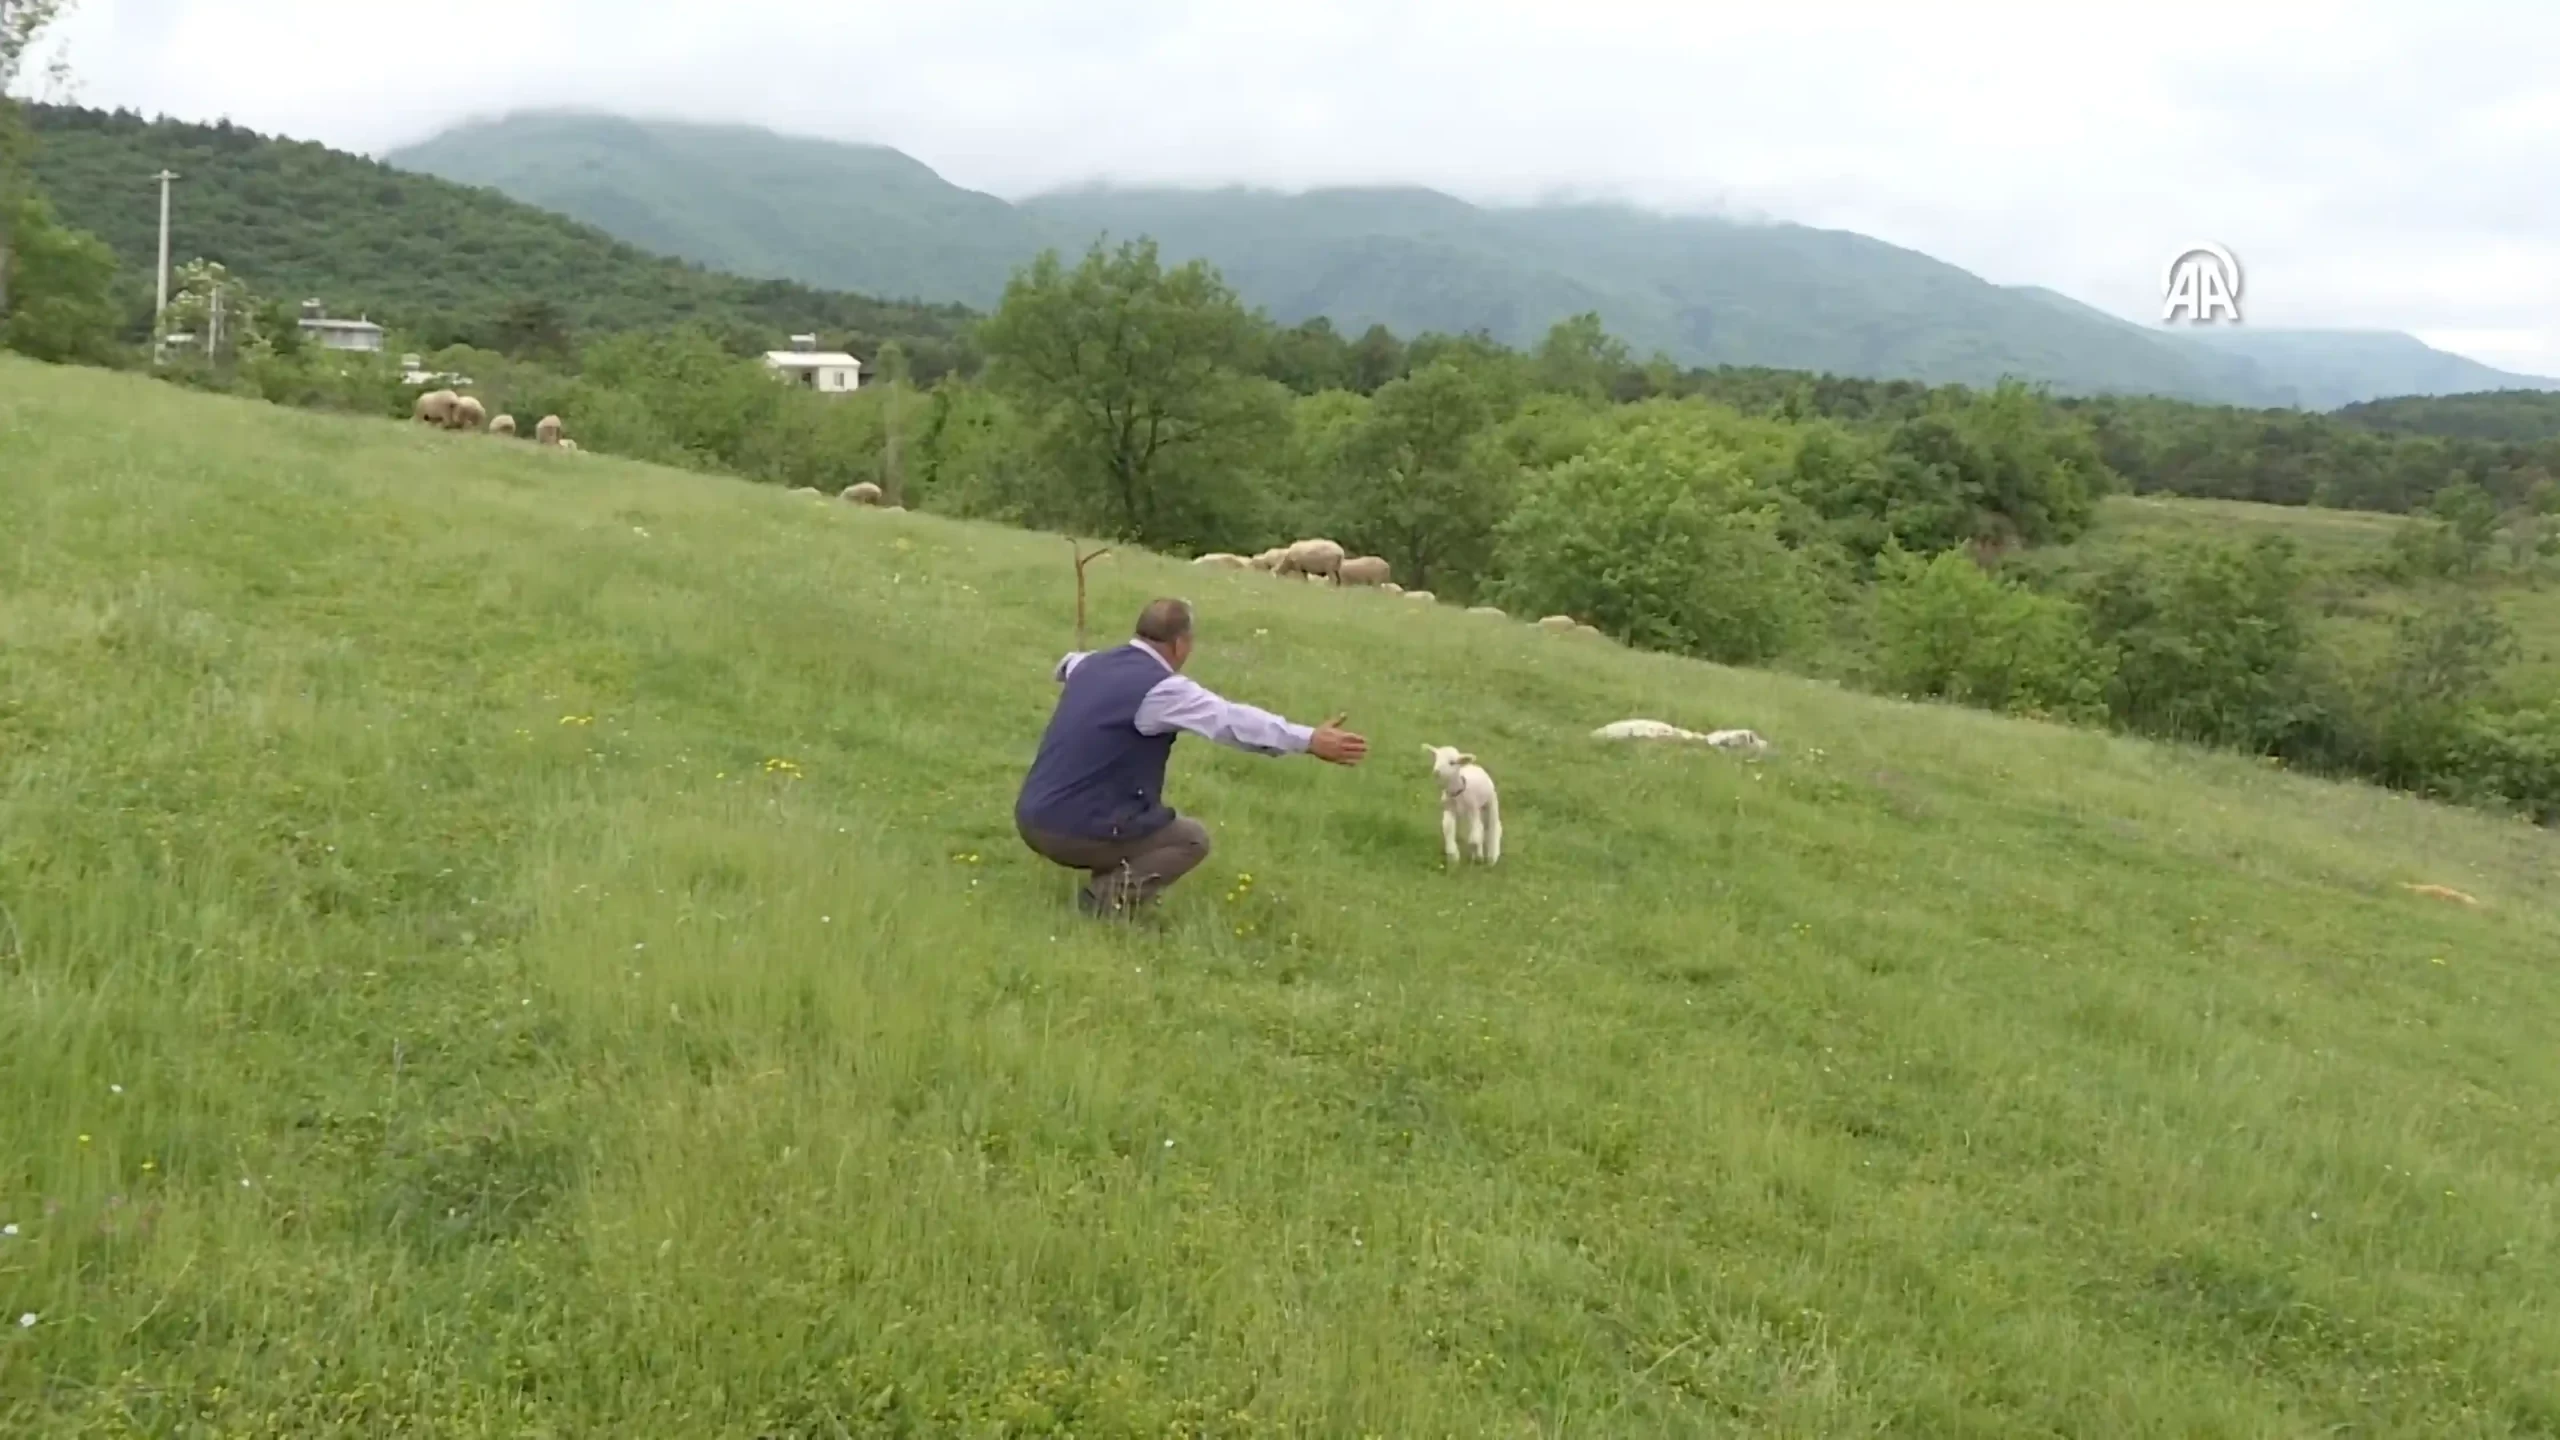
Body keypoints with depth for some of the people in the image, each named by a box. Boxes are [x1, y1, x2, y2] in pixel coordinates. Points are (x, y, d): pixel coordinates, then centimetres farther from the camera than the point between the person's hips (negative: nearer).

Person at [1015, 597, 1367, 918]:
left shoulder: (1091, 665, 12)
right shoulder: (1162, 689, -14)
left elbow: (1068, 665, 38)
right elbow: (1234, 721, -17)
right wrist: (1310, 740, -15)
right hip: (1076, 831, -9)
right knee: (1193, 840, 9)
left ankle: (1111, 881, 14)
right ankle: (1113, 892, -10)